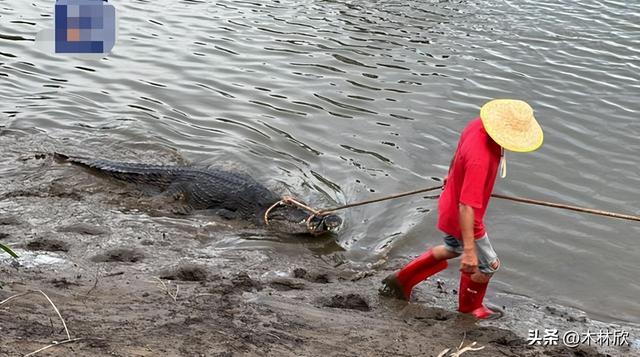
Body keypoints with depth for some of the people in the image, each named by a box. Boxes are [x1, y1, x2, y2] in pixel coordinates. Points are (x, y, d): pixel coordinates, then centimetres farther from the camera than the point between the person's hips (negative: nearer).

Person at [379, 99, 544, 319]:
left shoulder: (479, 124, -14)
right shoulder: (480, 159, -40)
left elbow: (458, 153, 9)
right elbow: (466, 207, -39)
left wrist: (453, 175, 29)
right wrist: (469, 250, -35)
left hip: (449, 204, 9)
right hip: (462, 219, -9)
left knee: (452, 249, 33)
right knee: (487, 265, 16)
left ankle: (402, 279, 39)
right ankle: (470, 307, 42)